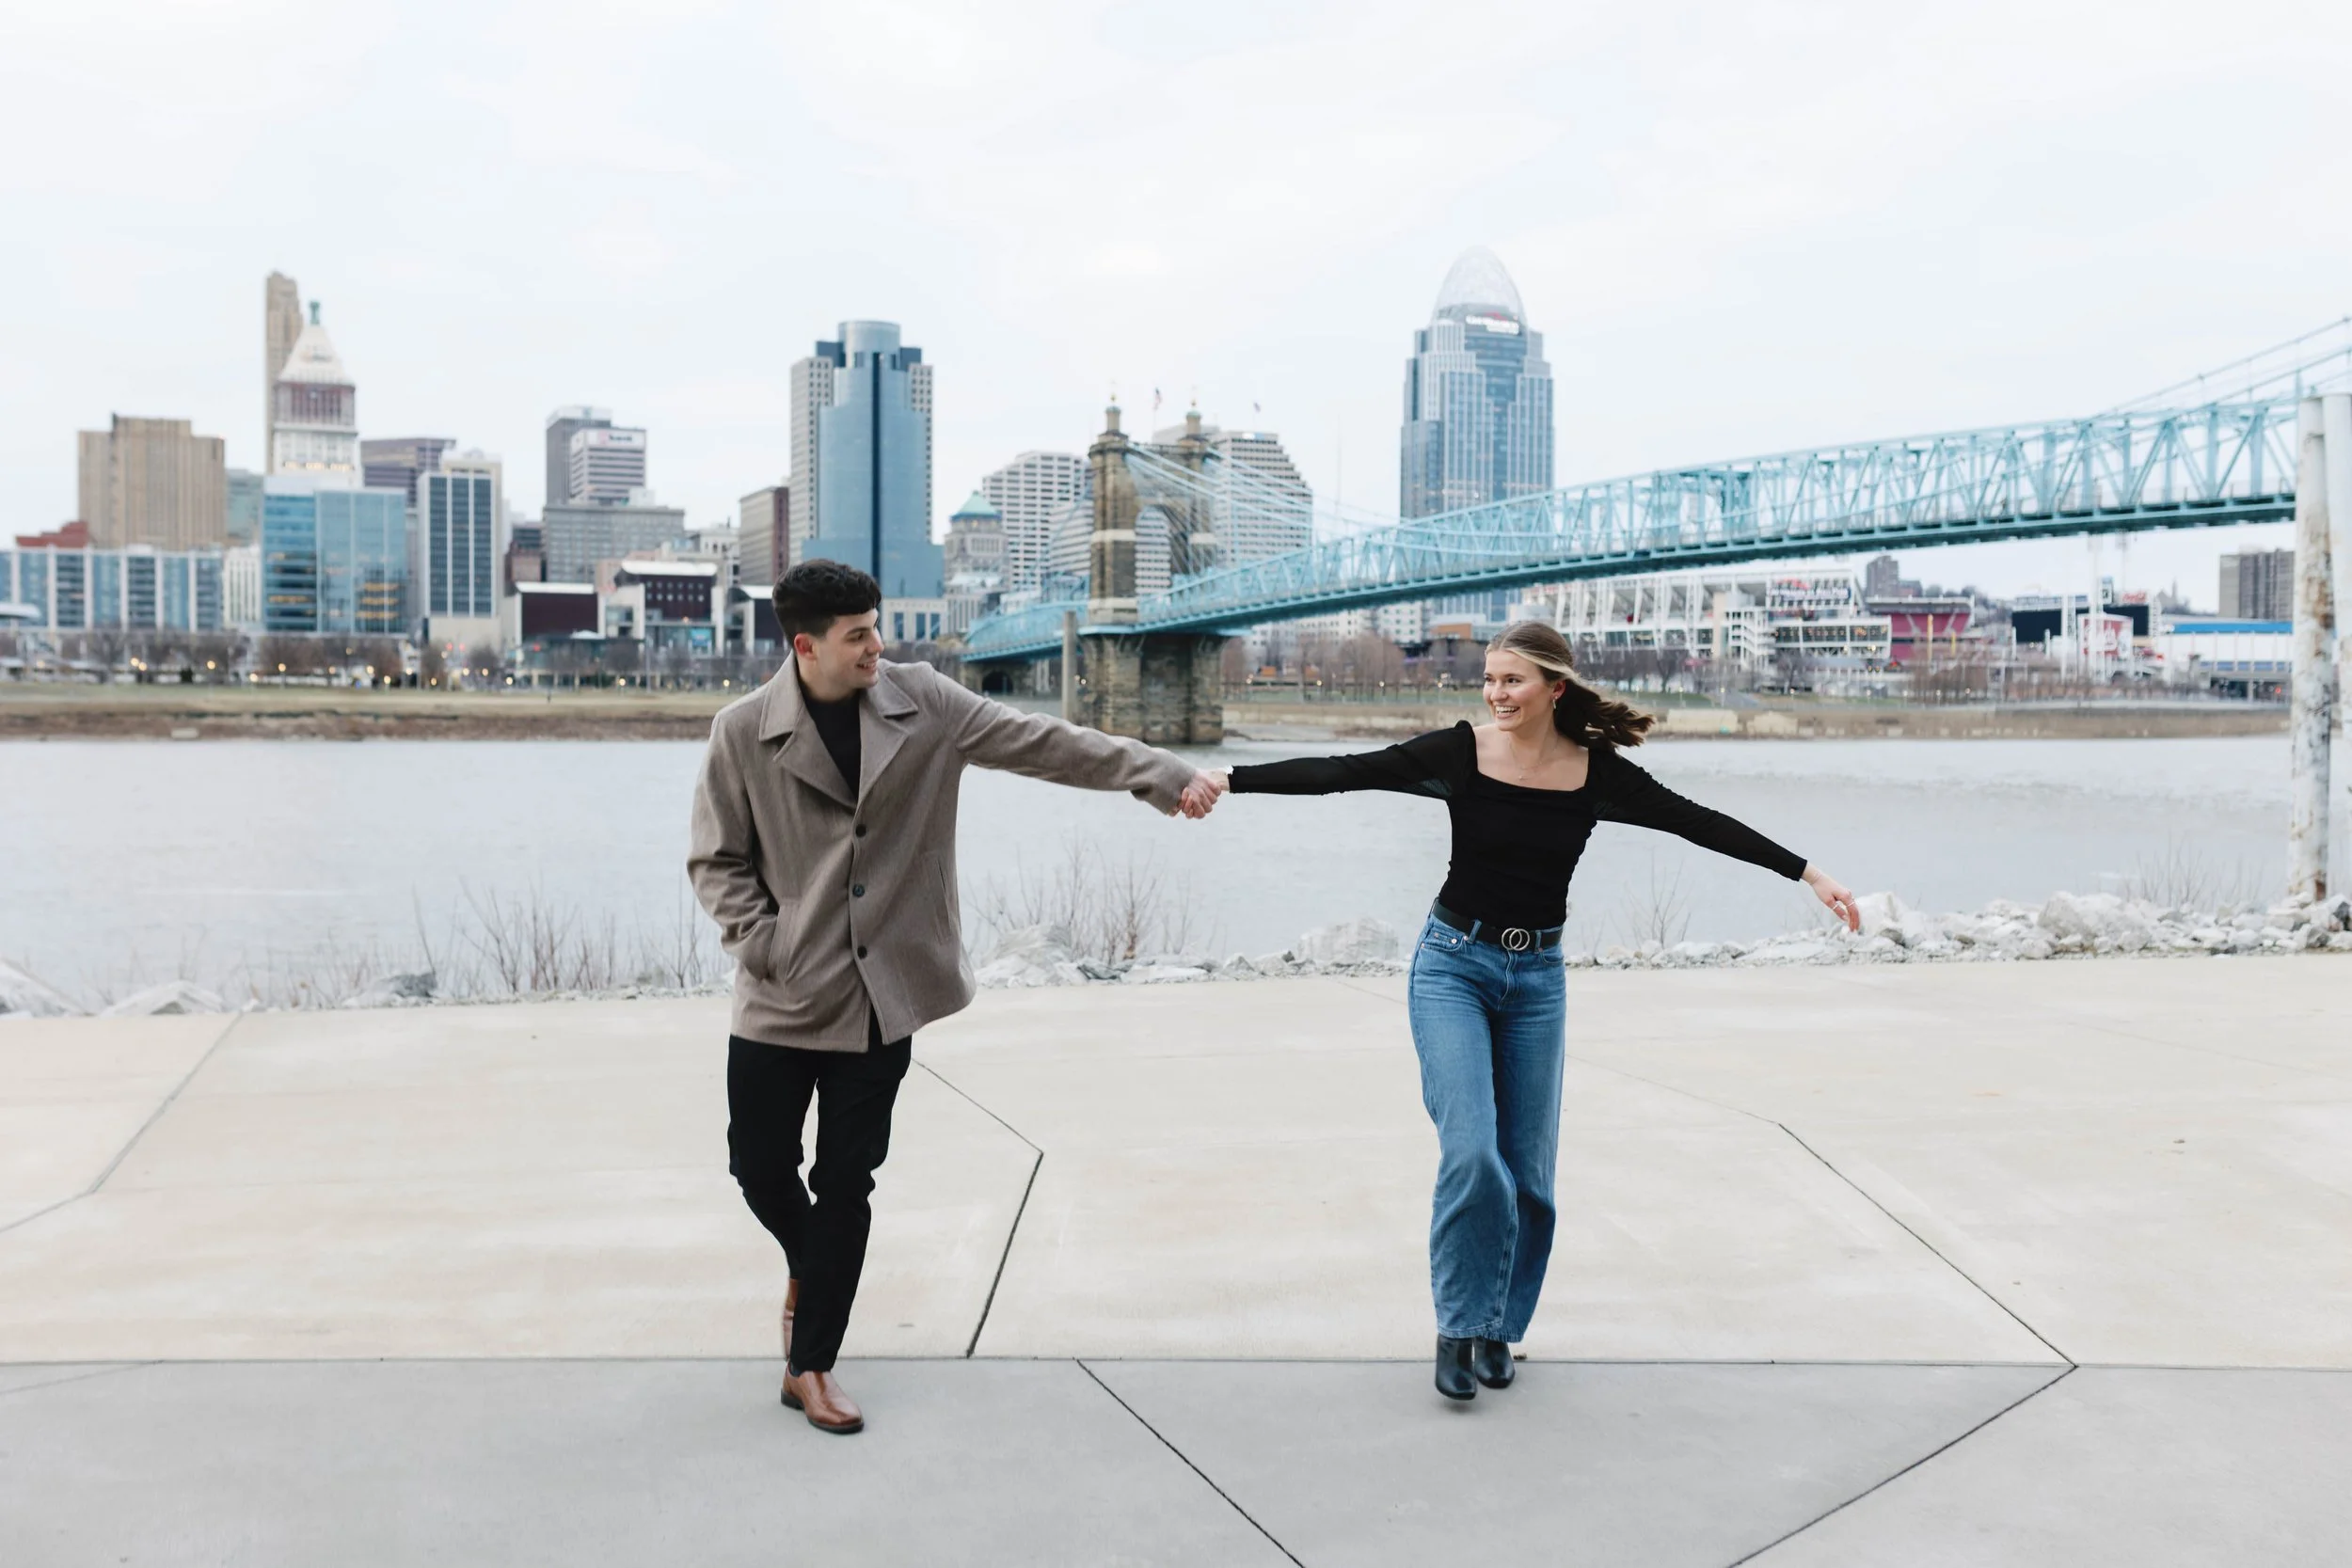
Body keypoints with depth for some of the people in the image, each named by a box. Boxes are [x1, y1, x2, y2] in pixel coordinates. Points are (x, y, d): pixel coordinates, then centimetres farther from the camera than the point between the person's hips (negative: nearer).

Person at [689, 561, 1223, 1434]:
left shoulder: (921, 703, -1)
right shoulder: (743, 732, -6)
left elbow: (1042, 743, 0)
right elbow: (715, 861, 1)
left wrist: (1162, 777, -4)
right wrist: (766, 946, -13)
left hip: (881, 997, 1)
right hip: (782, 1000, -1)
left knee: (846, 1188, 7)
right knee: (761, 1167, 9)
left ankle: (810, 1367, 22)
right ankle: (807, 1267, 43)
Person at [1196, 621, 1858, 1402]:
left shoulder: (1597, 771, -5)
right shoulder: (1459, 752, -10)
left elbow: (1700, 823, -2)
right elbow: (1340, 773, -14)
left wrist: (1810, 873, -4)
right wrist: (1230, 779, -22)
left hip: (1537, 977, 2)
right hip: (1453, 964, -2)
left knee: (1527, 1169, 5)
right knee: (1471, 1153, -14)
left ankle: (1498, 1325, 25)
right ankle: (1459, 1324, 4)